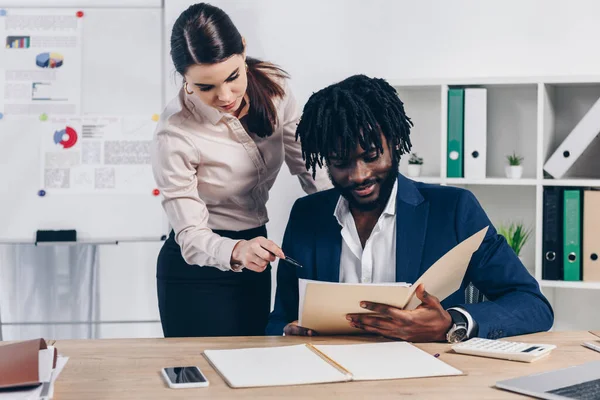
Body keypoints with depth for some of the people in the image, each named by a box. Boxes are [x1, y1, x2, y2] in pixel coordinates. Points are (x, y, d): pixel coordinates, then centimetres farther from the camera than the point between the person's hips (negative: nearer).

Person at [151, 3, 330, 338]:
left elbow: (310, 170, -3)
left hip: (253, 257, 5)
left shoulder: (273, 87, -10)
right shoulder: (175, 135, -24)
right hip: (198, 273, -5)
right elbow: (191, 237, -21)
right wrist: (236, 252, -42)